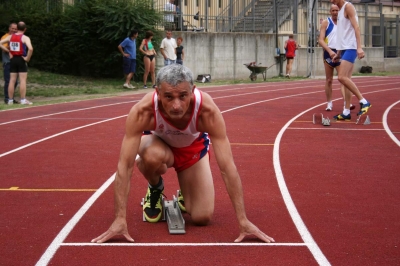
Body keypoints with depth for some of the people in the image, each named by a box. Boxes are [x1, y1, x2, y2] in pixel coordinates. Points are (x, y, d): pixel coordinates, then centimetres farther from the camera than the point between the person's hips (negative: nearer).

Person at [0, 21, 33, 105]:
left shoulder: (10, 37, 7)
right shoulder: (25, 38, -10)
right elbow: (30, 48, -25)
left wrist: (8, 51, 5)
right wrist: (27, 58, -12)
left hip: (13, 59, 5)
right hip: (21, 59, -5)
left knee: (12, 80, 7)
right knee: (23, 80, -3)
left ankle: (10, 100, 9)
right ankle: (23, 100, -7)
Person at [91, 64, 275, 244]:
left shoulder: (208, 111, -39)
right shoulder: (142, 111, -41)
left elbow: (227, 166, -37)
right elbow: (124, 166, -38)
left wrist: (243, 221, -38)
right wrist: (120, 220, -42)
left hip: (193, 146, 1)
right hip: (158, 142, 0)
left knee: (202, 217, -11)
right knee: (152, 156, -38)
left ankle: (186, 195, 26)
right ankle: (155, 189, -2)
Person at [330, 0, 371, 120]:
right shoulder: (340, 11, 20)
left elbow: (356, 27, -16)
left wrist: (359, 47, -25)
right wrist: (338, 54, 23)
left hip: (351, 48, -9)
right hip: (345, 49, 9)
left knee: (342, 77, -18)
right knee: (346, 79, 5)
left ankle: (364, 102, -11)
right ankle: (346, 112, 5)